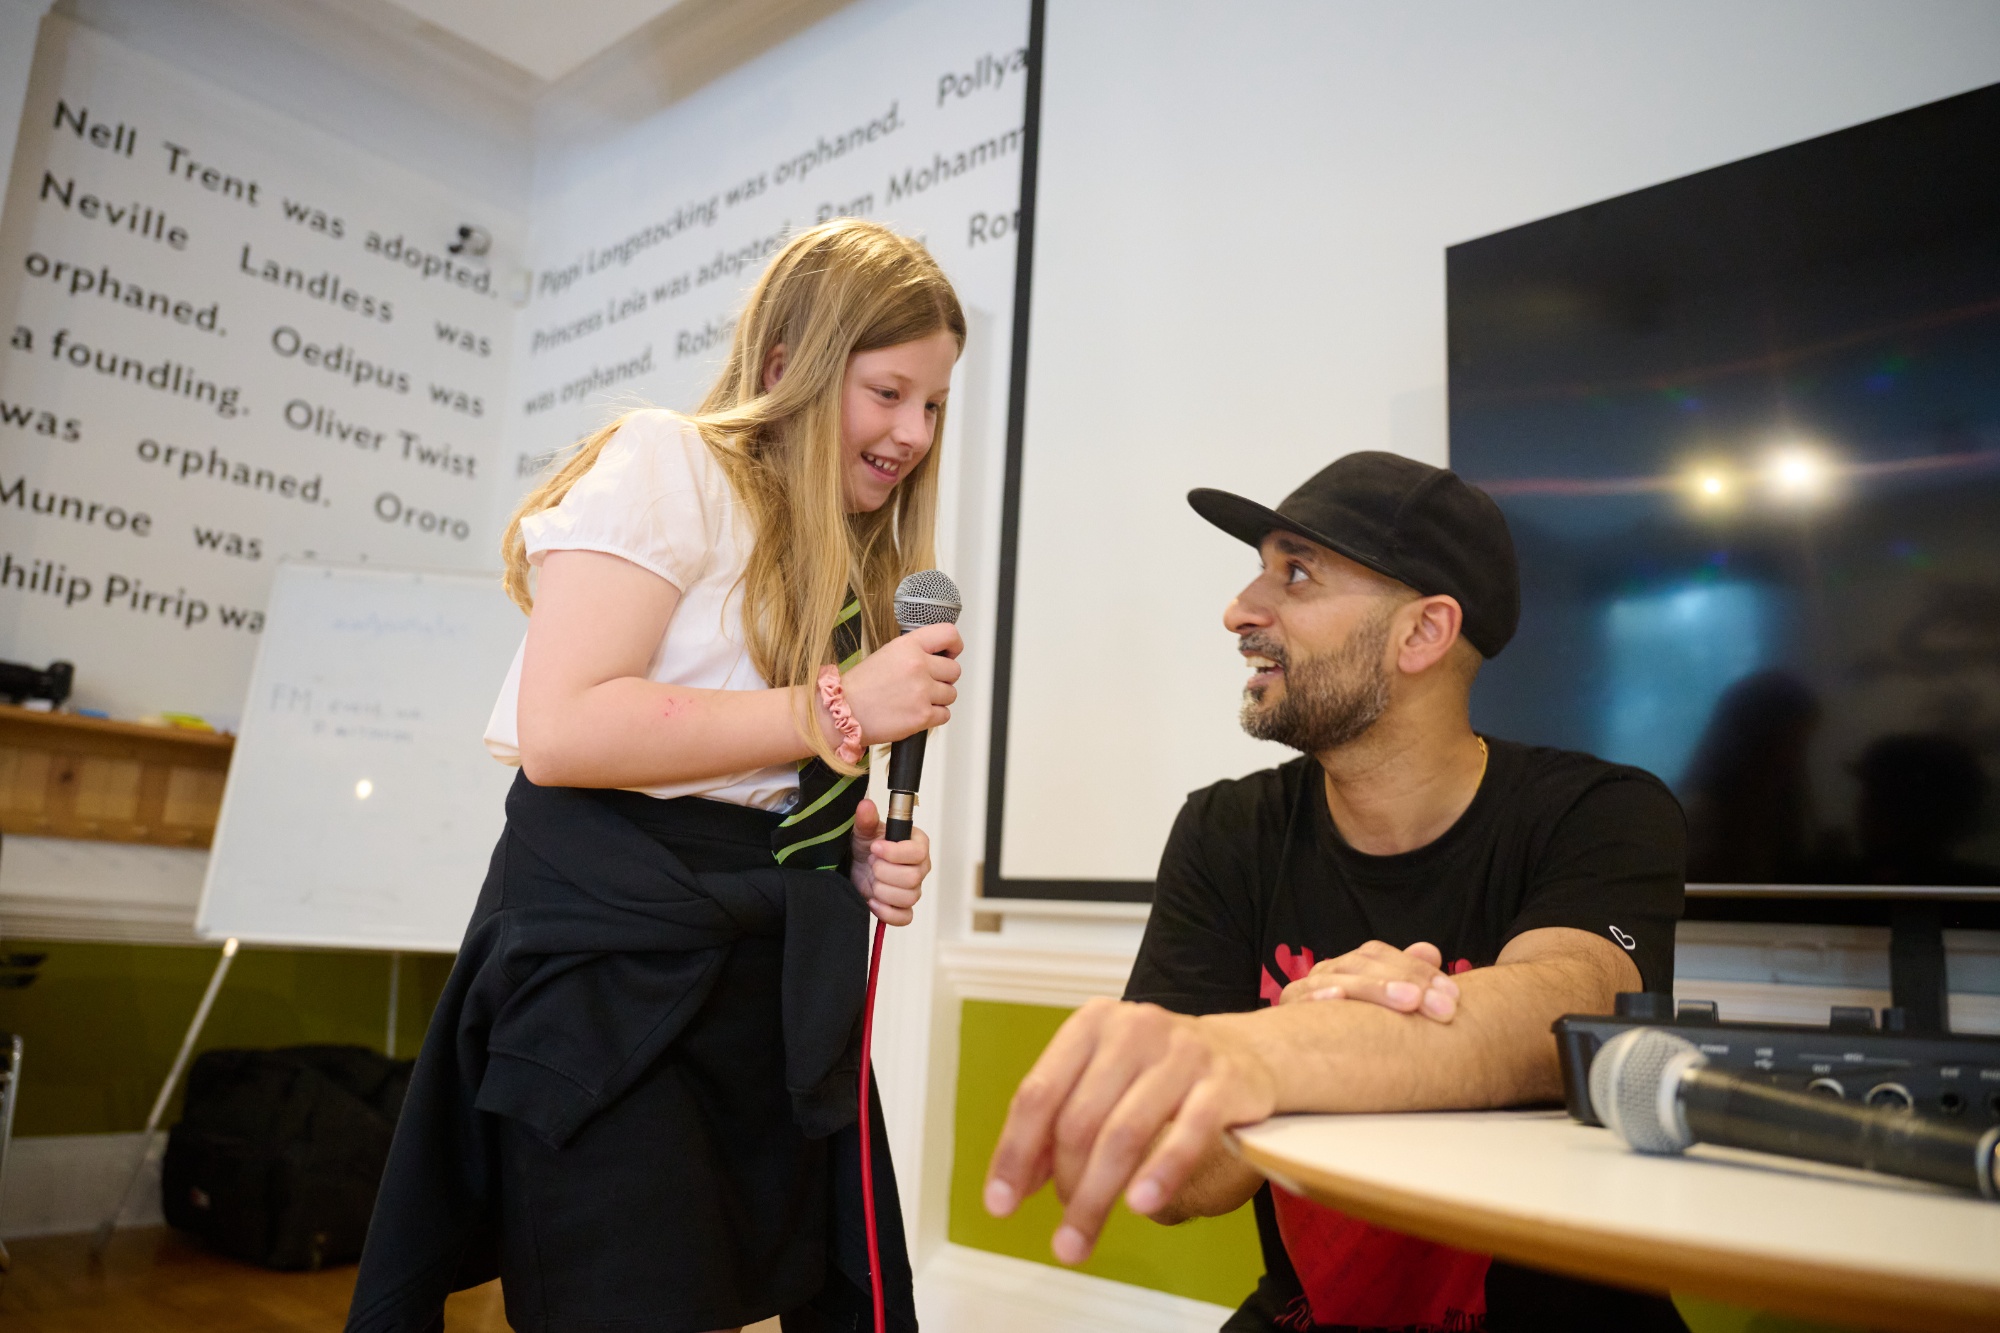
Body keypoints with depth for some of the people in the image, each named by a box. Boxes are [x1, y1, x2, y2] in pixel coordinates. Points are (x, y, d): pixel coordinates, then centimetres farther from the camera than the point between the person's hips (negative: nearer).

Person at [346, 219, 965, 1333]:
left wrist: (860, 854, 3)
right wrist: (840, 708, -16)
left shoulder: (856, 564, 18)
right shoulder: (668, 467, -6)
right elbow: (560, 729, -19)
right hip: (617, 972, -7)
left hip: (780, 984, 8)